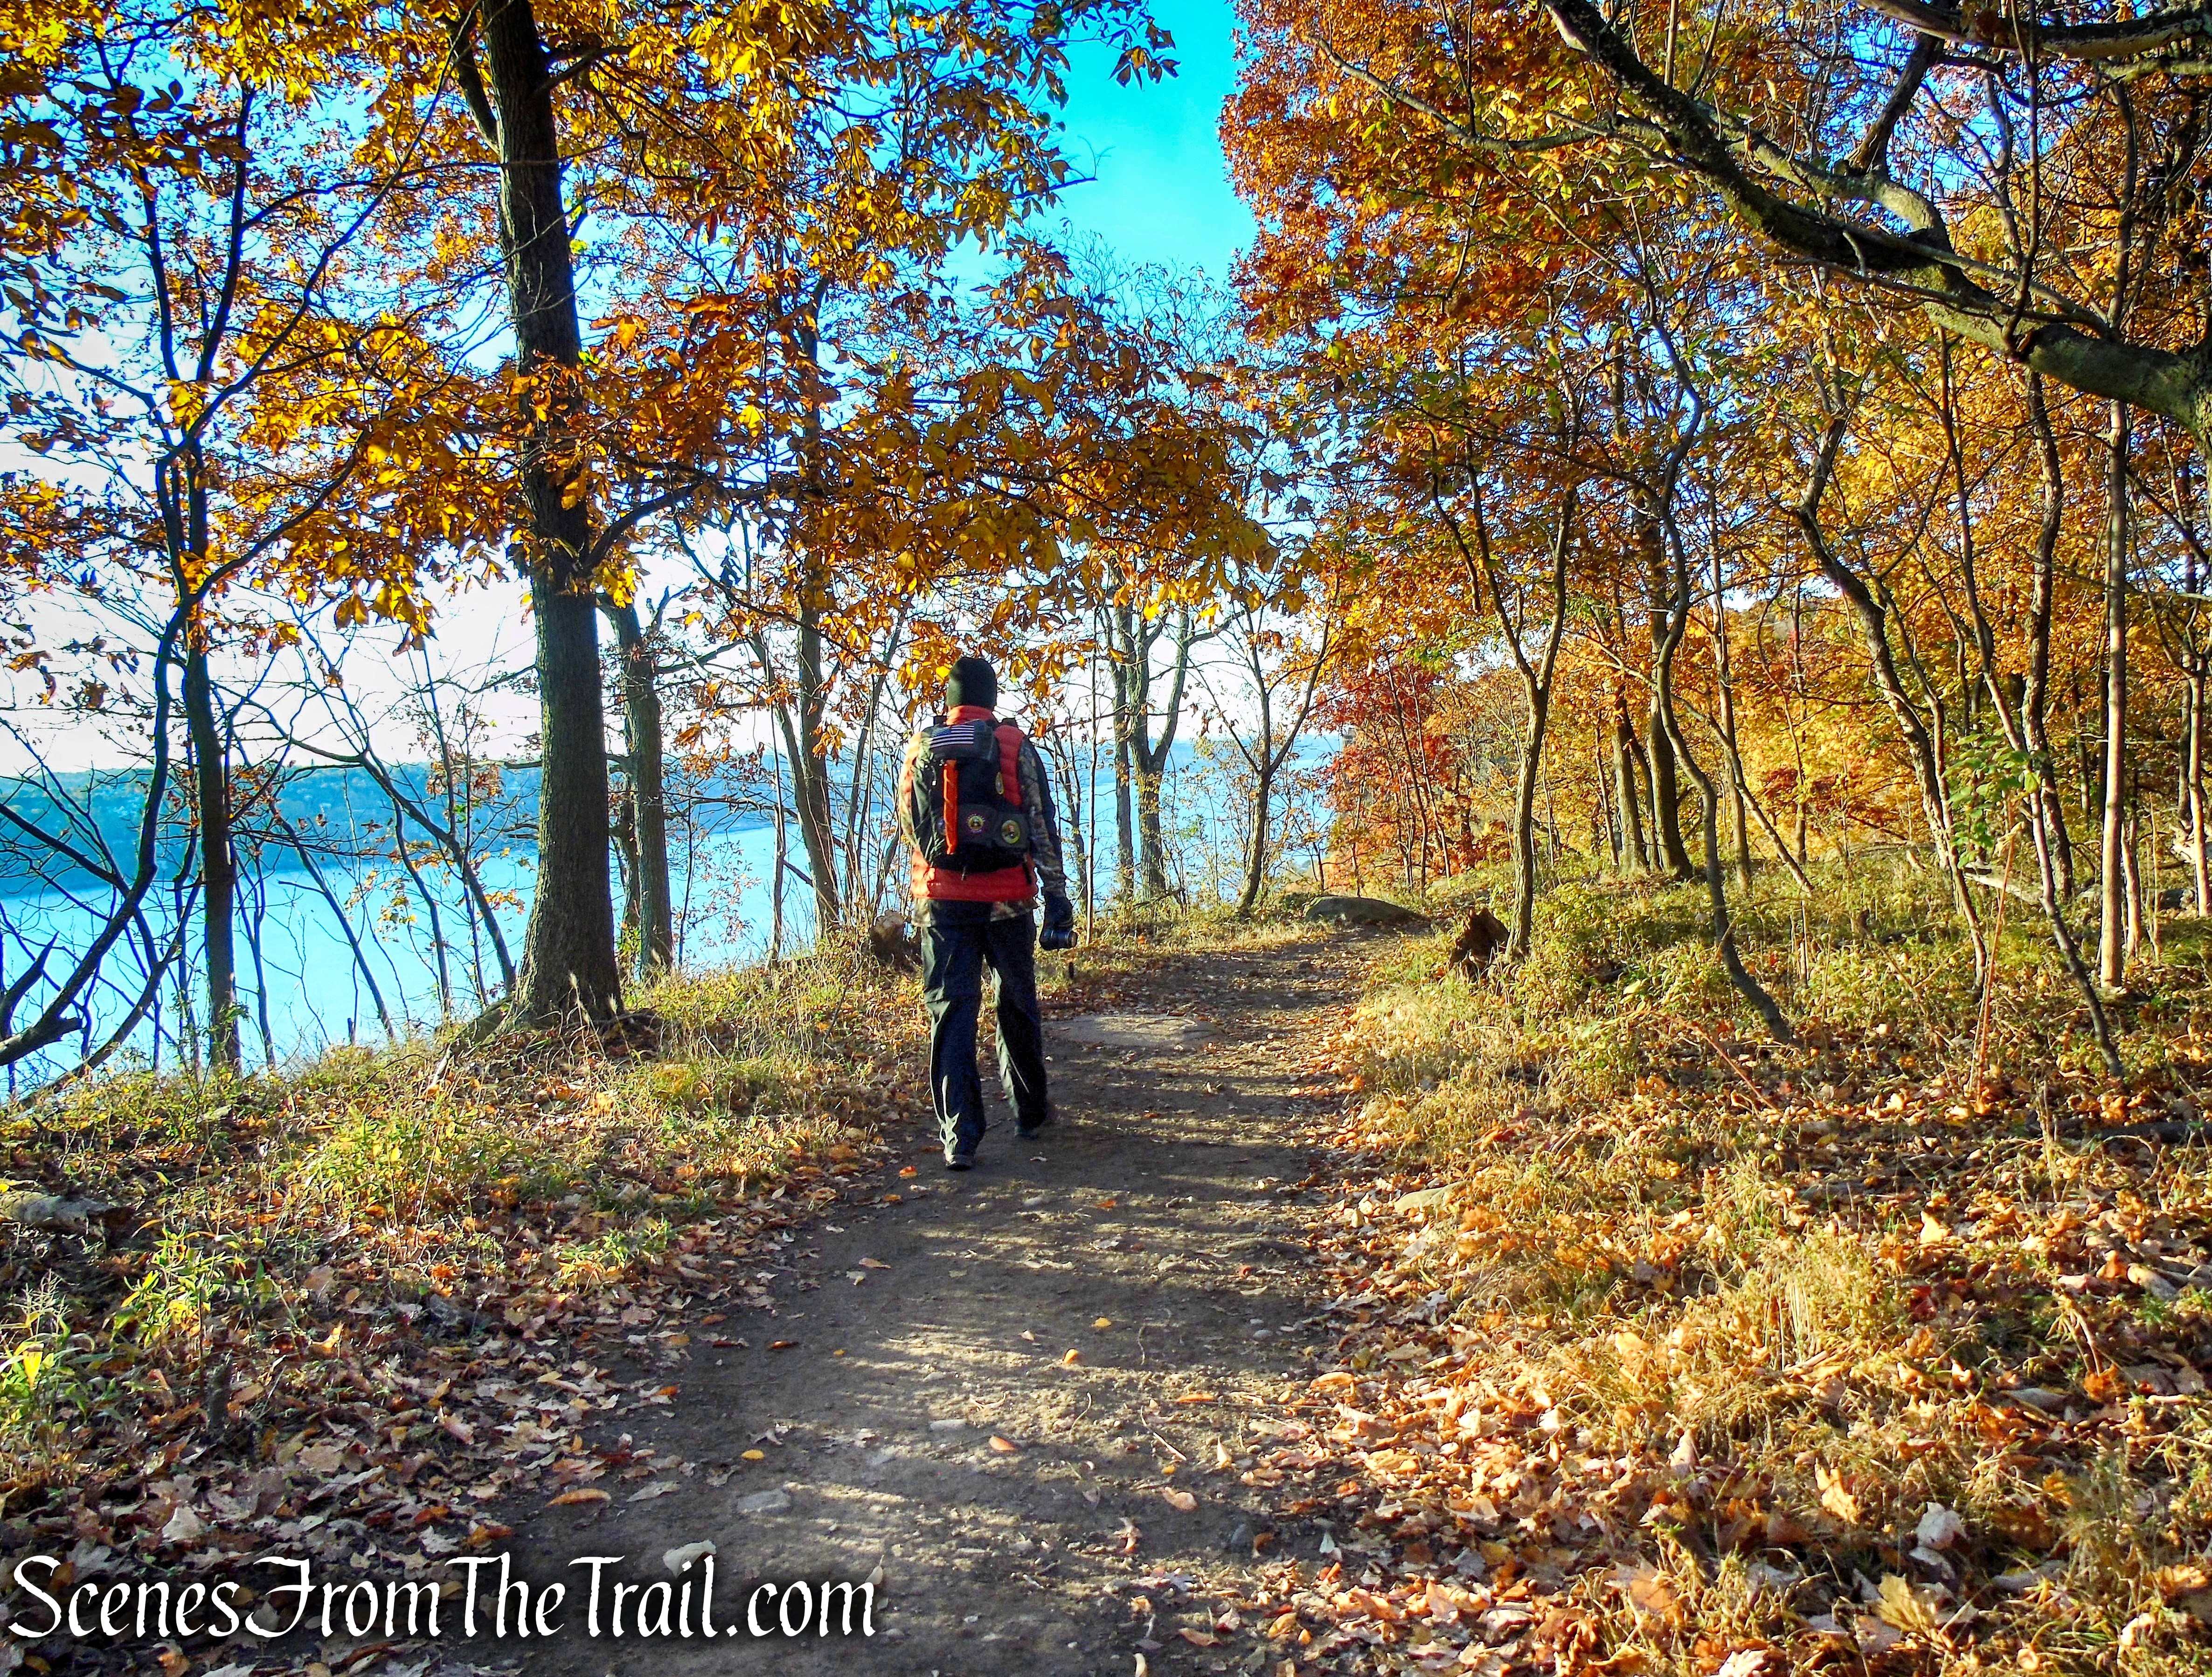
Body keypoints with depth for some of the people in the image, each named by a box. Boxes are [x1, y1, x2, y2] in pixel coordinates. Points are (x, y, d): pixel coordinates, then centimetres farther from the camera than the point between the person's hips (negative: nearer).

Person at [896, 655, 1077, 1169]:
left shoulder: (921, 749, 4)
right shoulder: (1016, 747, -1)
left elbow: (908, 827, 13)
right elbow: (1043, 828, -3)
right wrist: (1057, 901, -1)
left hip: (941, 899, 0)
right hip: (1007, 899, 0)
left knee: (951, 1012, 2)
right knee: (1018, 1006, 17)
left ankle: (959, 1135, -4)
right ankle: (1030, 1111, 31)